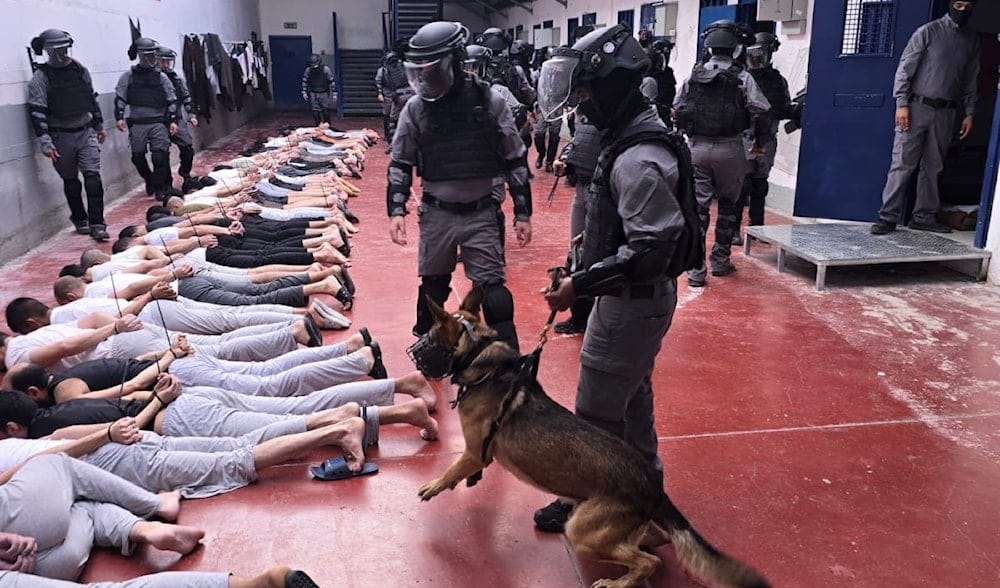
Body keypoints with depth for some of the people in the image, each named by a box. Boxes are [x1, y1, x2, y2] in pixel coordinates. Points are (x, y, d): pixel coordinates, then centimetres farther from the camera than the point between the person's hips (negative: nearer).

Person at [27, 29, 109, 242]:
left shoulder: (80, 70, 7)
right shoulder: (40, 77, -7)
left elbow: (92, 98, 19)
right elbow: (37, 111, -10)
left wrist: (99, 125, 23)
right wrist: (45, 142, -17)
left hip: (86, 131, 2)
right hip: (61, 136, -2)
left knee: (93, 176, -10)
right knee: (70, 181, 10)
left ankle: (97, 224, -12)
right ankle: (80, 220, 27)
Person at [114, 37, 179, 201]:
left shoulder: (161, 77, 6)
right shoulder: (128, 76, 5)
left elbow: (171, 100, 7)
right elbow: (120, 98, 4)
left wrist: (173, 120, 0)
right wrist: (119, 117, -6)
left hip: (158, 122, -1)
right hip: (137, 123, 1)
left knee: (161, 155, -11)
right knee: (138, 156, 8)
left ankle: (160, 188, -6)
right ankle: (150, 180, 30)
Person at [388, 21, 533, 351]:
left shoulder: (490, 102, -8)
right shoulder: (416, 108, -2)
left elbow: (515, 161, -1)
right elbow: (400, 164, 6)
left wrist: (523, 213, -1)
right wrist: (396, 210, -5)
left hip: (482, 215, -2)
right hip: (436, 214, 3)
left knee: (492, 290, -4)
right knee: (432, 285, 17)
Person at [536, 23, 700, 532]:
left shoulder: (637, 159, -26)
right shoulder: (635, 137, 7)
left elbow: (650, 249, -30)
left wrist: (581, 284, -27)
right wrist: (592, 244, 15)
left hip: (633, 300, -11)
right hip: (639, 296, 11)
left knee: (598, 406, 4)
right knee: (631, 393, 24)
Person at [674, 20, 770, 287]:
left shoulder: (693, 76, 4)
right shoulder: (742, 78, -5)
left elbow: (678, 111, 8)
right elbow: (760, 113, -8)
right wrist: (759, 142, 8)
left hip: (698, 148, 2)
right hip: (729, 149, -2)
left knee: (698, 207, 3)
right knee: (727, 206, 15)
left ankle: (696, 269, -2)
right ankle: (720, 261, 23)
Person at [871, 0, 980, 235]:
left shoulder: (973, 40, 13)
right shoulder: (929, 31, -1)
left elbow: (971, 80, 17)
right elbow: (905, 68, -4)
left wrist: (969, 113, 10)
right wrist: (902, 104, -12)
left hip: (945, 113, 4)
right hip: (917, 107, -4)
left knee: (933, 166, 7)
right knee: (902, 164, -6)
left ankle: (925, 216, 14)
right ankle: (888, 217, -5)